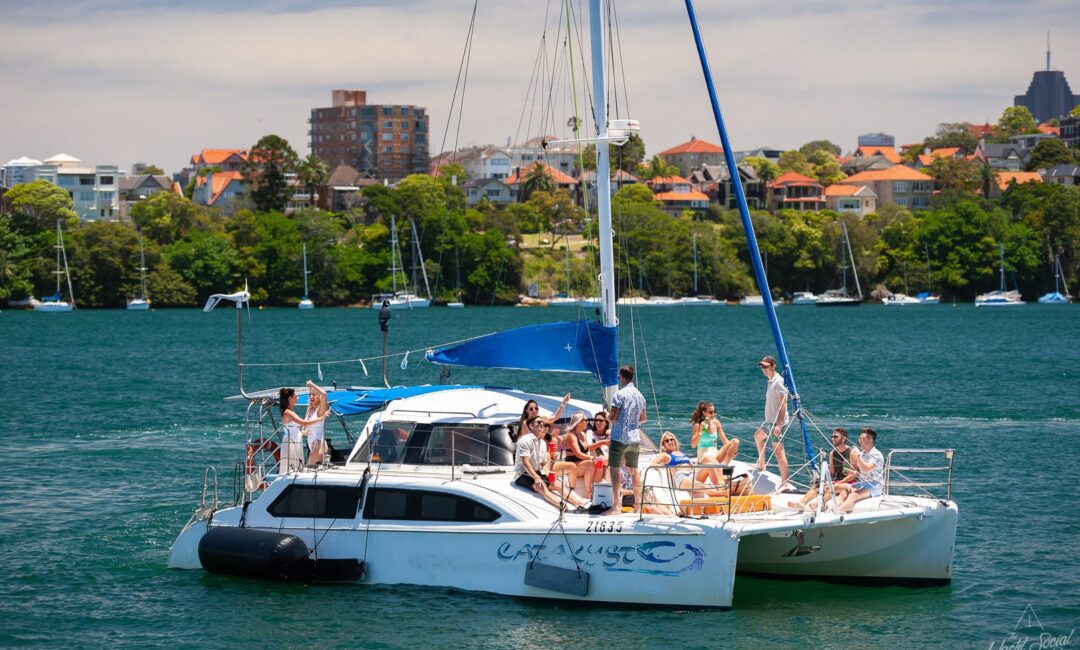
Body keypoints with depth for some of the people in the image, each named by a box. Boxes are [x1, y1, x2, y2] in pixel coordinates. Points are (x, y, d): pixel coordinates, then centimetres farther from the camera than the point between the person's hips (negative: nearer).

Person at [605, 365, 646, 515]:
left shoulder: (620, 394, -12)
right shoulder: (639, 395, 9)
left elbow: (613, 417, -15)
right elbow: (643, 418, 17)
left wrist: (610, 417, 7)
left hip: (620, 437, -7)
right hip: (635, 438, 7)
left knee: (614, 469, -6)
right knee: (633, 470, 16)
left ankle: (617, 505, -15)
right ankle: (637, 503, 21)